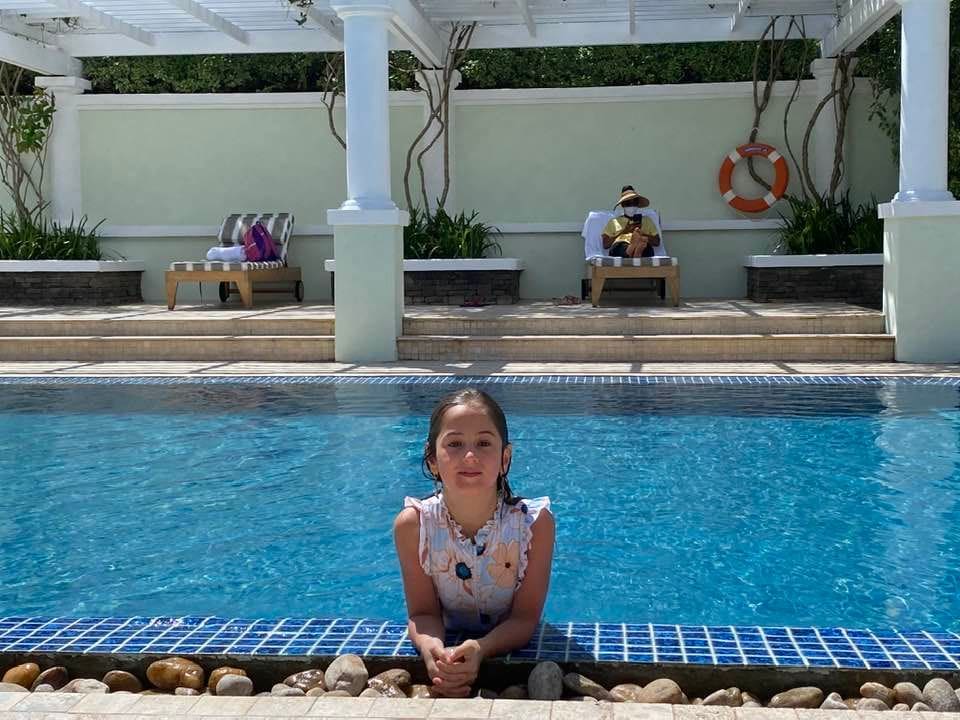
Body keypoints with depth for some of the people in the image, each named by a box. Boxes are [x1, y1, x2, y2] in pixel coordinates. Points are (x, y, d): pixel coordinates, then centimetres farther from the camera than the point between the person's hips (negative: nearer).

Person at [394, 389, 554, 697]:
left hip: (514, 648, 1)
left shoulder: (535, 522, -19)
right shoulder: (412, 525, -16)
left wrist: (479, 650, -35)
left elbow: (525, 617, -14)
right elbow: (423, 613, -8)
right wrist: (431, 650, -31)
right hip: (447, 647, 0)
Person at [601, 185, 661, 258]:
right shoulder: (614, 222, 27)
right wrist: (624, 231, 6)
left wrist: (641, 234, 2)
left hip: (643, 250, 1)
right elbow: (605, 245, 12)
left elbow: (657, 242, 18)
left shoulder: (647, 220, 31)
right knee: (622, 246, -38)